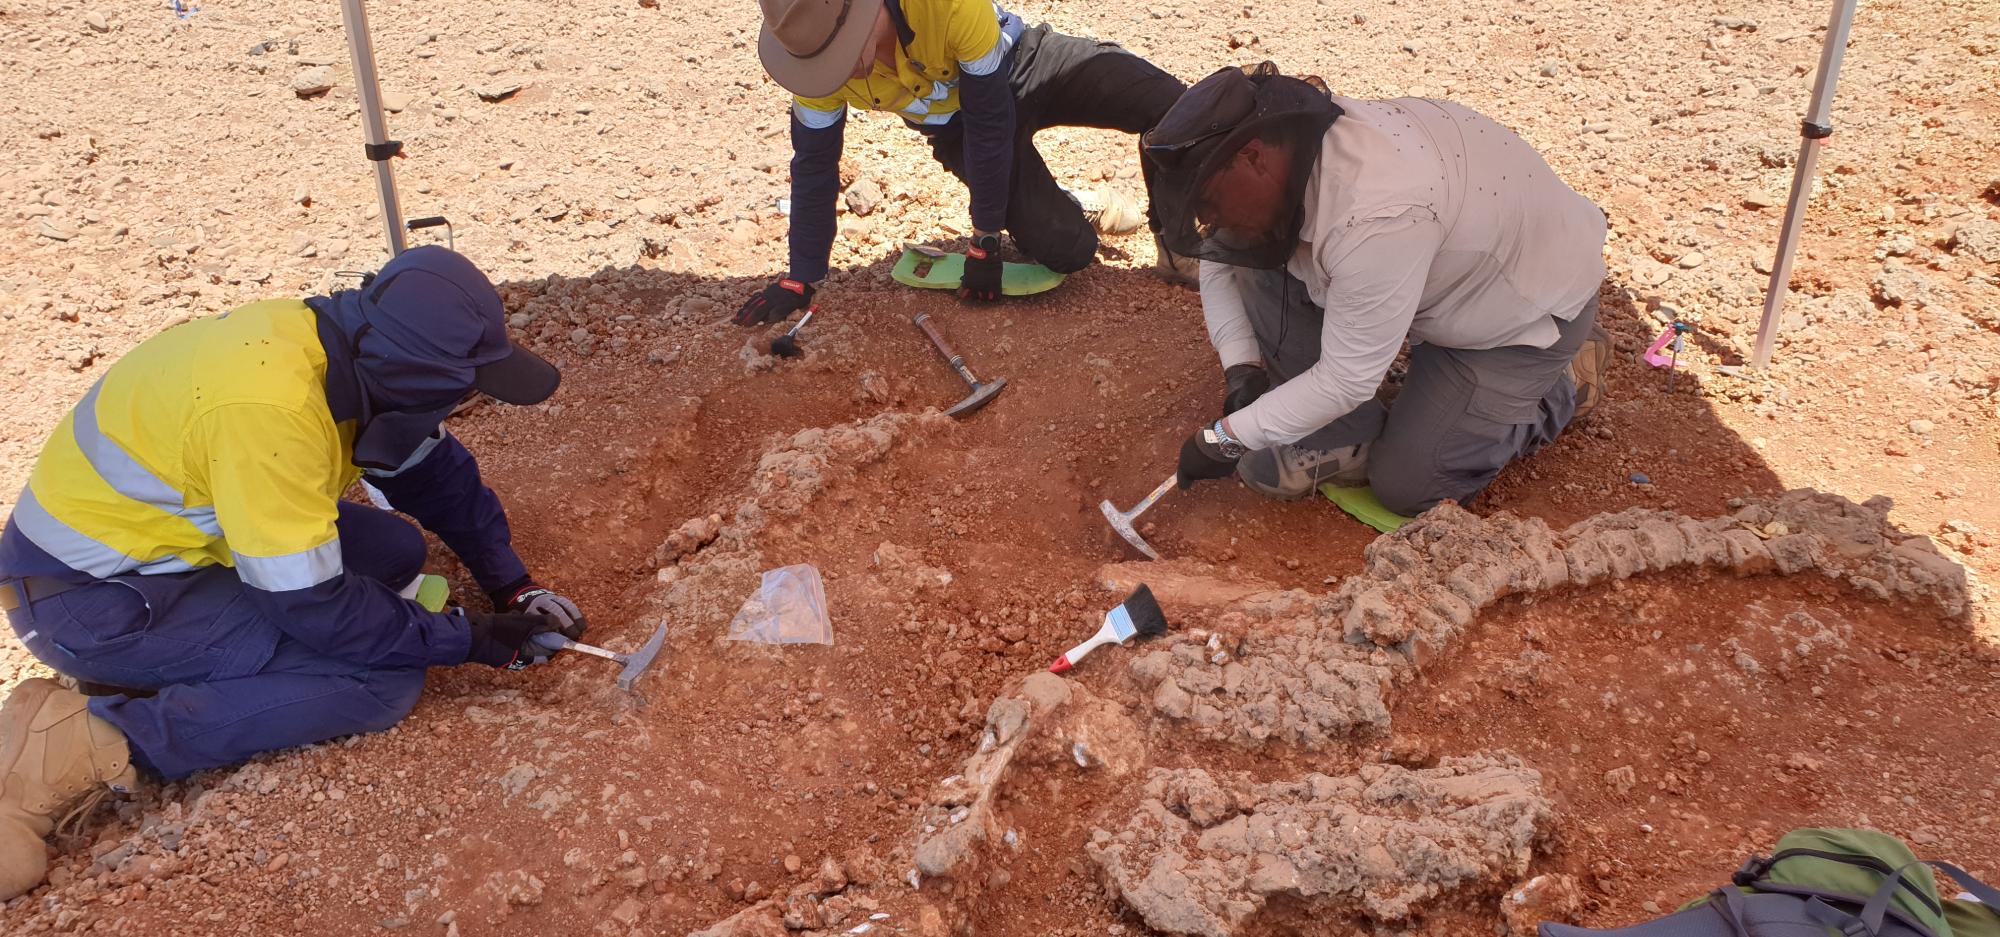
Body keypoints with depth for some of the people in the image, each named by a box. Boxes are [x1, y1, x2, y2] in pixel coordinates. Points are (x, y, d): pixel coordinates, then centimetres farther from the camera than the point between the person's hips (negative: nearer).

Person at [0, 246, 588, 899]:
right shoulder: (268, 409, -32)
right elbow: (313, 606, -26)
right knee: (383, 682, -16)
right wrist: (471, 641, -15)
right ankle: (85, 744, -17)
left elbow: (434, 469, 9)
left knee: (396, 551, 7)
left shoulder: (353, 347, -6)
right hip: (93, 597, -9)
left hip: (160, 537, 9)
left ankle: (162, 669, 6)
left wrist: (511, 585, 1)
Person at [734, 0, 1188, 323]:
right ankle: (1081, 207, 18)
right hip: (957, 125, 2)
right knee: (1067, 251, -18)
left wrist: (985, 240, -22)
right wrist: (800, 280, -12)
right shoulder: (816, 49, -27)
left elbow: (990, 123, -29)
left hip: (1026, 67, -2)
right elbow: (814, 166, -14)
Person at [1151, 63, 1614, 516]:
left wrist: (1224, 439, -25)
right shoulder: (1287, 148, -17)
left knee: (1406, 484, -8)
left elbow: (1347, 378, -33)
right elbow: (1220, 263, -1)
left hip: (1533, 303, -8)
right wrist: (1242, 367, -12)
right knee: (1261, 261, -11)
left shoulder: (1375, 220, -42)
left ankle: (1565, 382, 11)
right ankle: (1345, 439, -1)